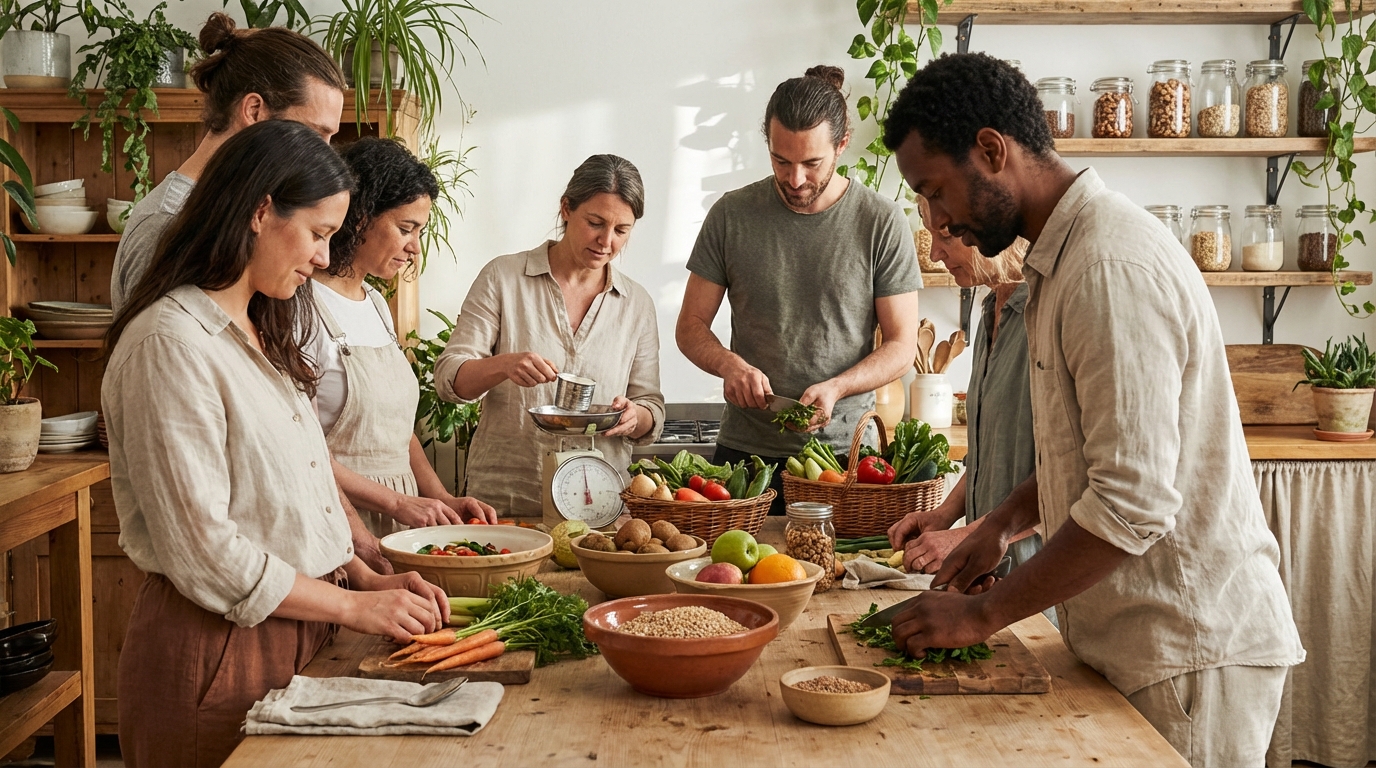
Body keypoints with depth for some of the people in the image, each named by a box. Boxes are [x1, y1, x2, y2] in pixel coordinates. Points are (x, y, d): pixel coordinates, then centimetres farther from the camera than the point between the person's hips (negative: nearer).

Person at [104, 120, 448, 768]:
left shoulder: (257, 336, 13)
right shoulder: (171, 344, -18)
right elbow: (202, 551, -20)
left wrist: (367, 578, 2)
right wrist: (355, 606, -13)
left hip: (292, 631, 9)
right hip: (216, 647, -8)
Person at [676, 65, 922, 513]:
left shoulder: (882, 223, -3)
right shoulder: (732, 215, 2)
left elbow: (902, 345, -1)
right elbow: (691, 327, 7)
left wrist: (836, 388, -18)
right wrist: (729, 364, -14)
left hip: (844, 450, -1)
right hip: (744, 450, 1)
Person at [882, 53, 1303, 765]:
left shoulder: (1114, 267, -22)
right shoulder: (1063, 254, 11)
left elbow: (1133, 506, -27)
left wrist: (984, 613, -18)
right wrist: (1004, 521, 10)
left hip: (1188, 652, -9)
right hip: (1140, 634, 9)